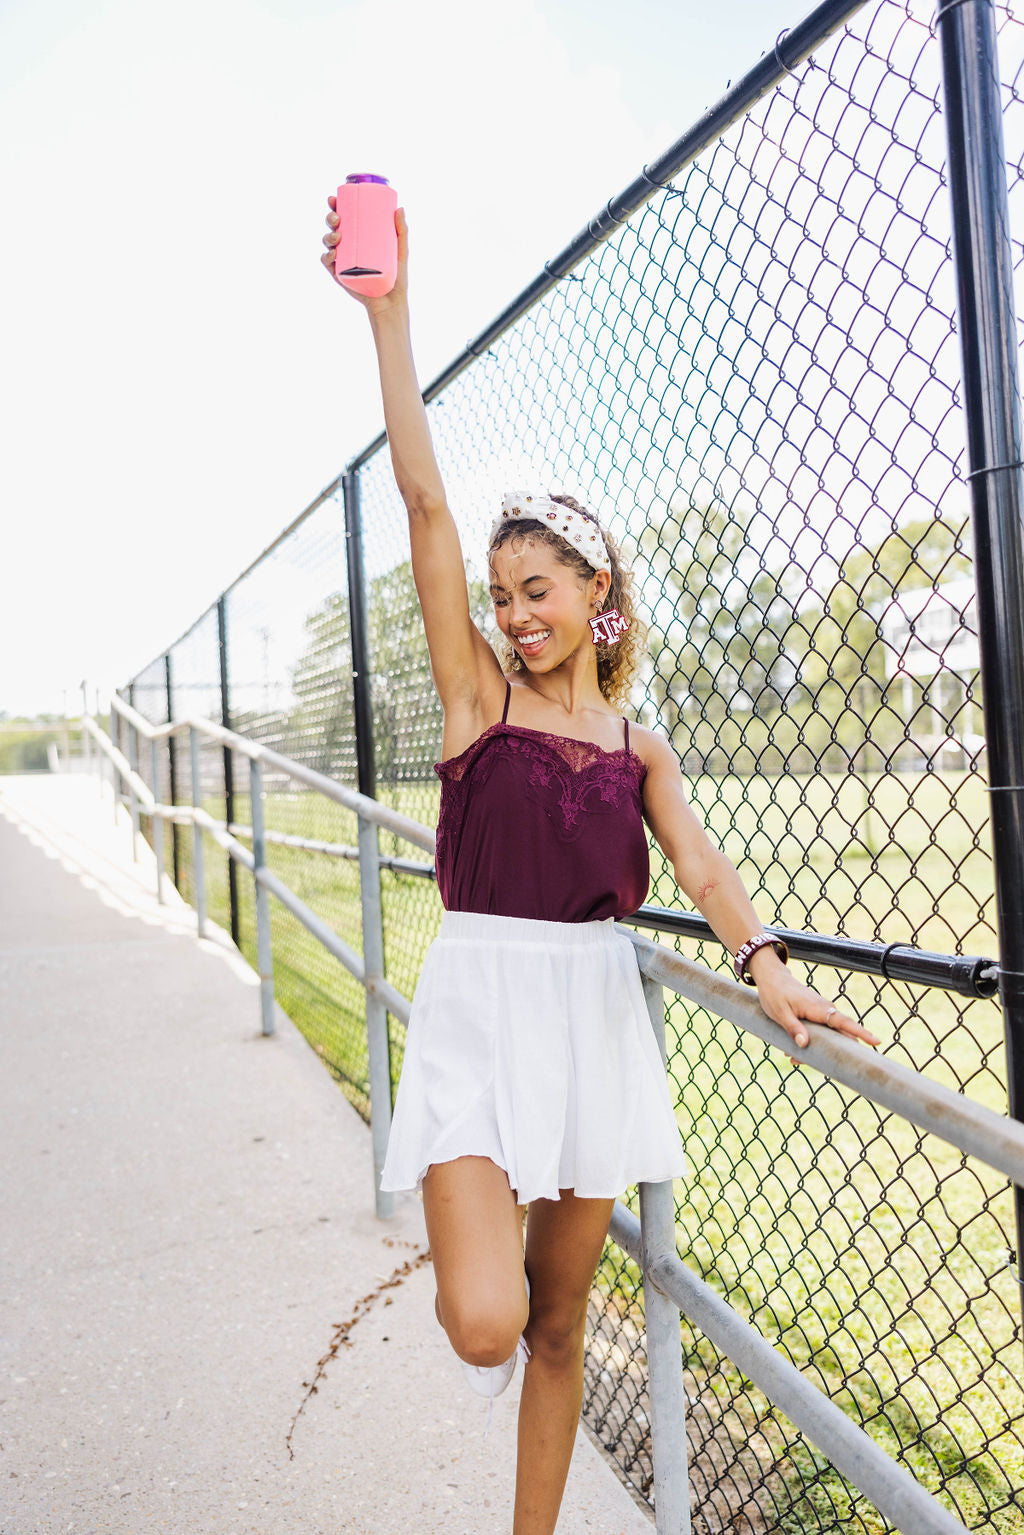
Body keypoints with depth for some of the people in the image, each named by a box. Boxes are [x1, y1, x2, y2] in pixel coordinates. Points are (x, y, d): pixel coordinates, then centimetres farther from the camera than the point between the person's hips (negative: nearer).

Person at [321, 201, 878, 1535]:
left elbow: (699, 863, -4)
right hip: (482, 1004, -3)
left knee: (560, 1324, 13)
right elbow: (424, 499, -7)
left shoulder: (639, 747, 9)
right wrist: (389, 316, -12)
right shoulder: (477, 695, 1)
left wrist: (765, 964, -24)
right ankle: (483, 1242, 19)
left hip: (595, 1013, 3)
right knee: (484, 1324, -17)